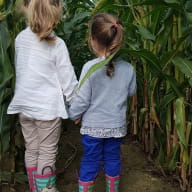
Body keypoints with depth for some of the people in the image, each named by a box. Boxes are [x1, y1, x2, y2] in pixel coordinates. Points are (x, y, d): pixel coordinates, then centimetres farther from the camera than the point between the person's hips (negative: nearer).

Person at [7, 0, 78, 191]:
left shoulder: (20, 38, 1)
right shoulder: (57, 44, -12)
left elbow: (19, 69, 6)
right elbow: (68, 79, -10)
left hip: (24, 104, 5)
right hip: (48, 106, -5)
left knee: (31, 150, 17)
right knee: (47, 153, 7)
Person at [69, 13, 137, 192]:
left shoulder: (90, 67, -19)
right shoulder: (128, 68, -9)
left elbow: (81, 99, -15)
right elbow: (131, 92, 7)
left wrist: (73, 115, 2)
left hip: (93, 126, -3)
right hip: (117, 126, 3)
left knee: (89, 162, 12)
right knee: (113, 160, 19)